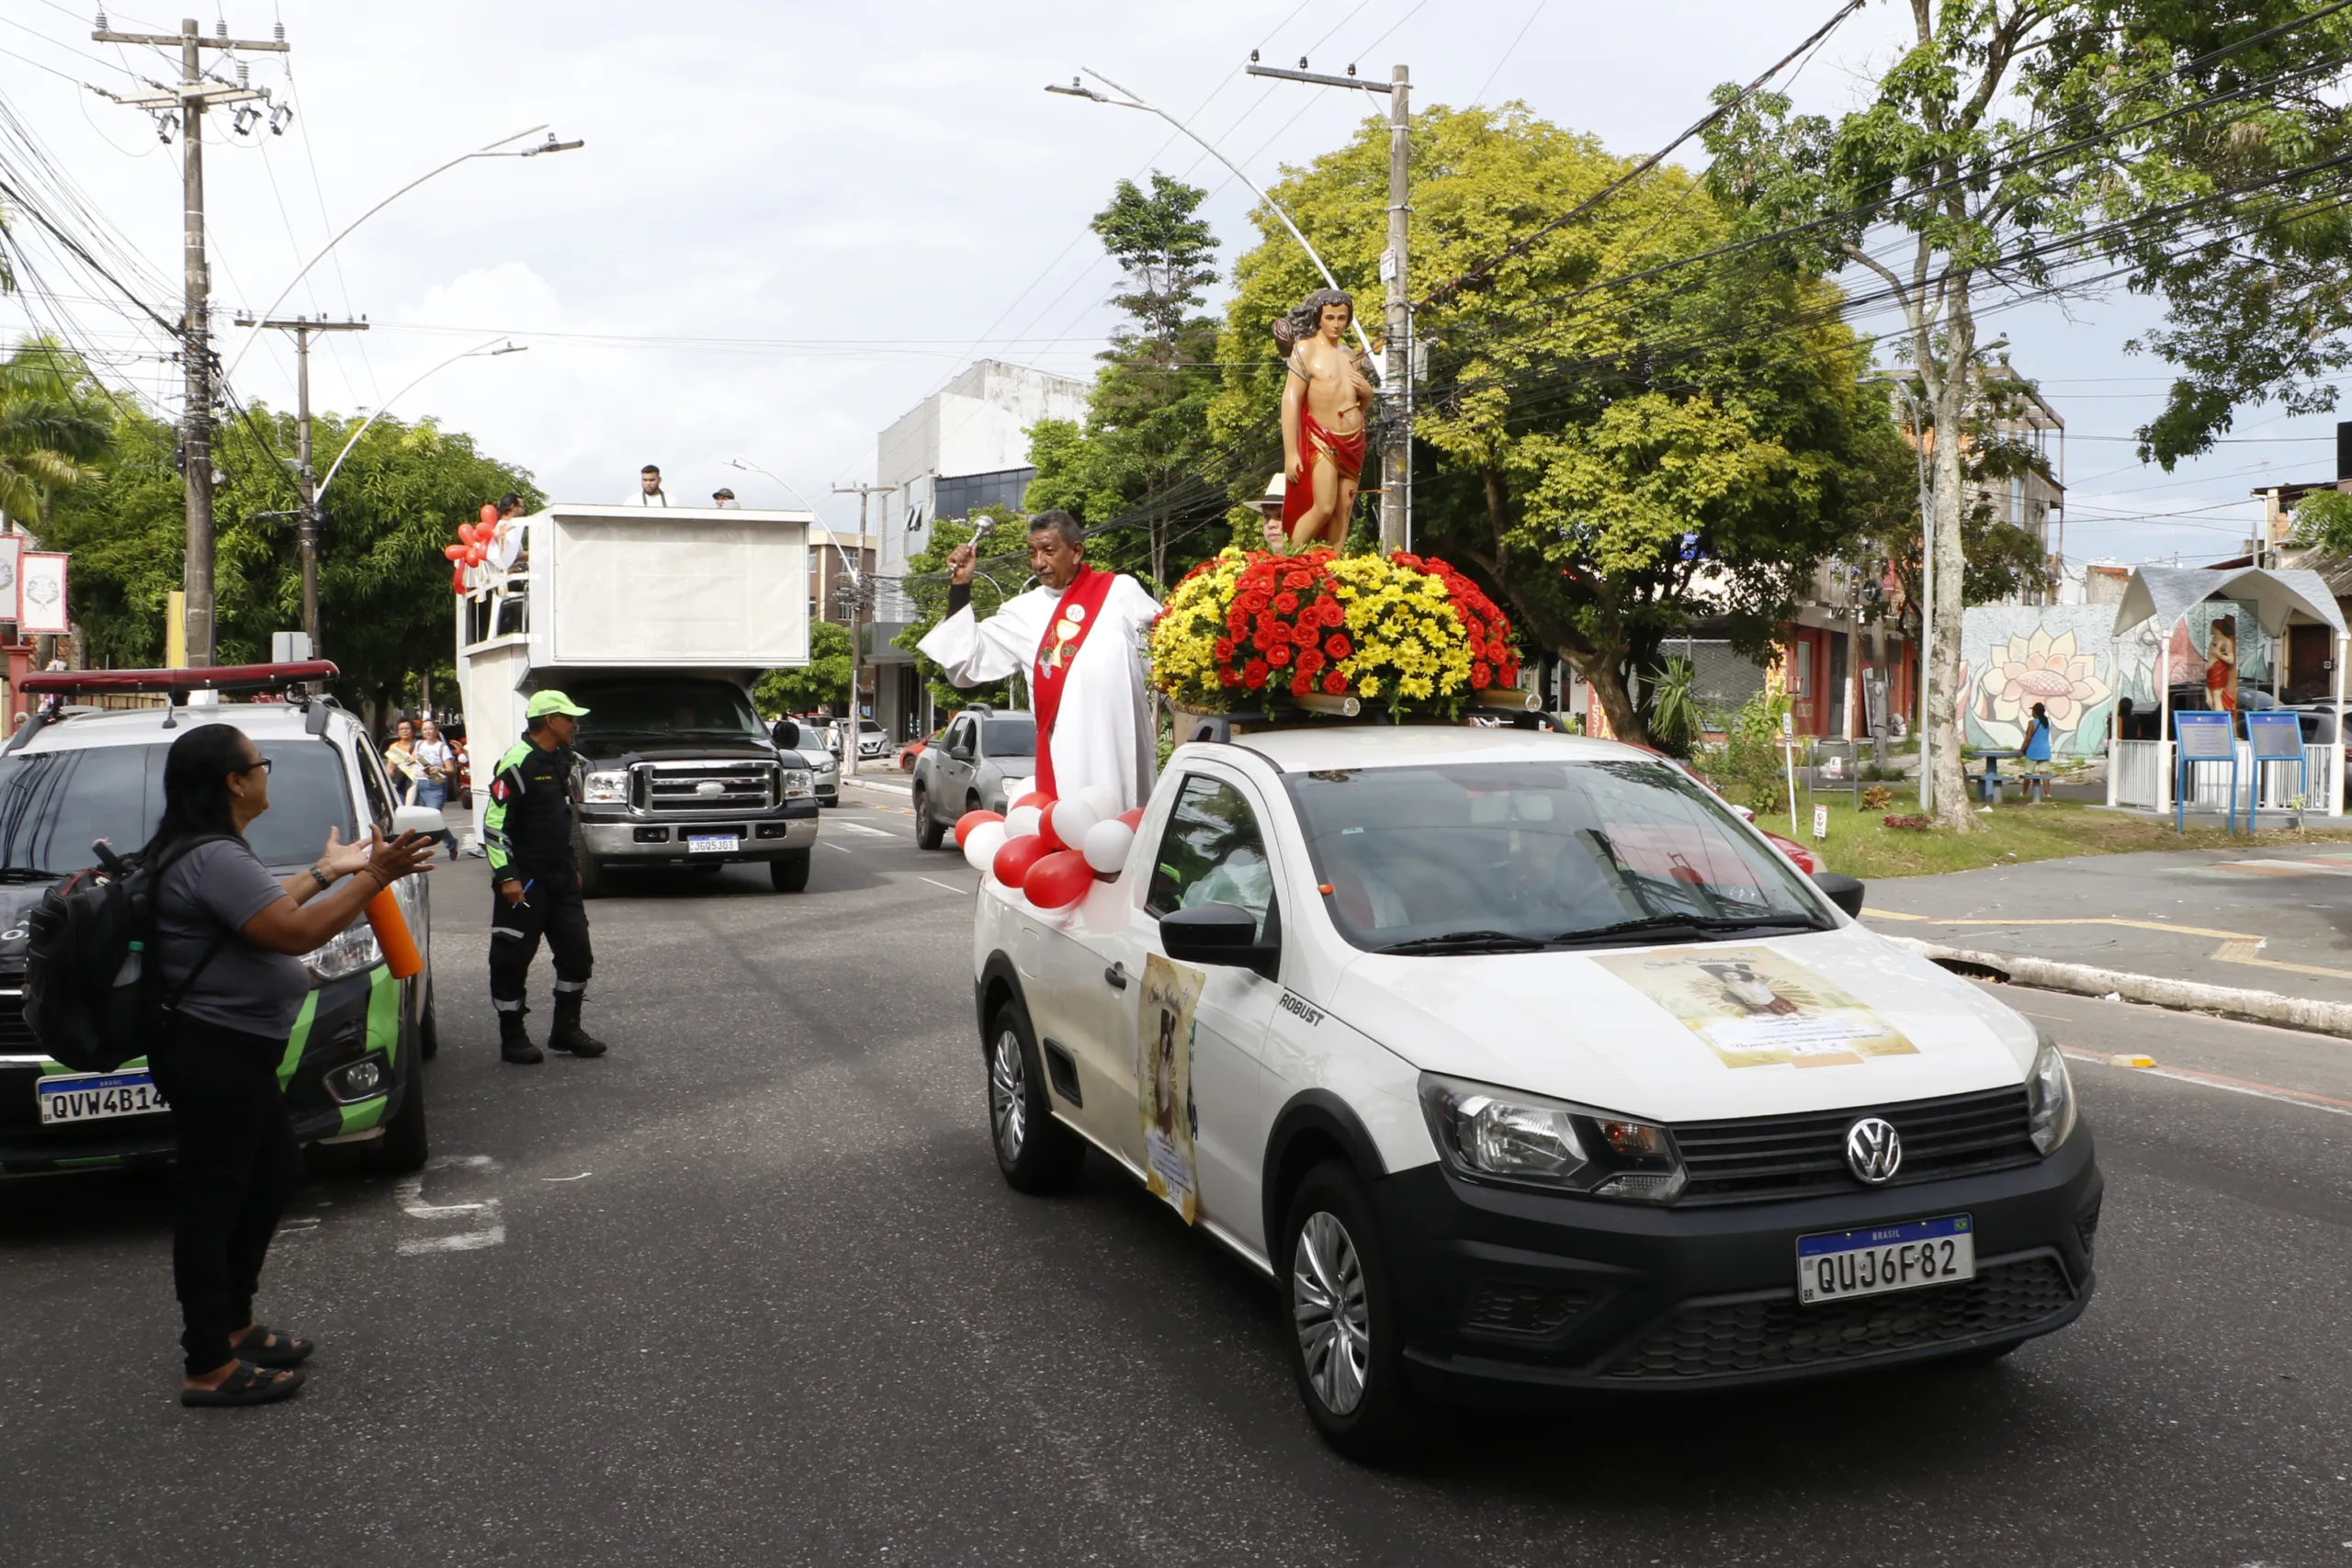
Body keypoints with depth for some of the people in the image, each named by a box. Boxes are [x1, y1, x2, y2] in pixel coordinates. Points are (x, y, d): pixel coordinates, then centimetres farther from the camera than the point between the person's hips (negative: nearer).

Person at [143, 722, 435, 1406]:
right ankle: (209, 1367, 7)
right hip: (215, 1058, -11)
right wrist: (374, 876, -19)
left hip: (234, 1054, 11)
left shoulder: (203, 854, 13)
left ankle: (233, 1323, 34)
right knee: (212, 1201, -2)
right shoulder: (213, 858, -21)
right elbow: (295, 932, -26)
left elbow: (263, 910, 22)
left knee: (272, 1177, 21)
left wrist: (325, 871, 25)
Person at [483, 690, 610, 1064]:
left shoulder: (561, 760, 13)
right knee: (513, 959, 1)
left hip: (560, 878, 9)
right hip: (524, 882, -9)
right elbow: (493, 823, -17)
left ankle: (566, 1030, 20)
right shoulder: (518, 762, -14)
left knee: (577, 953, 9)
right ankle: (512, 1039, 10)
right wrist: (506, 876, -20)